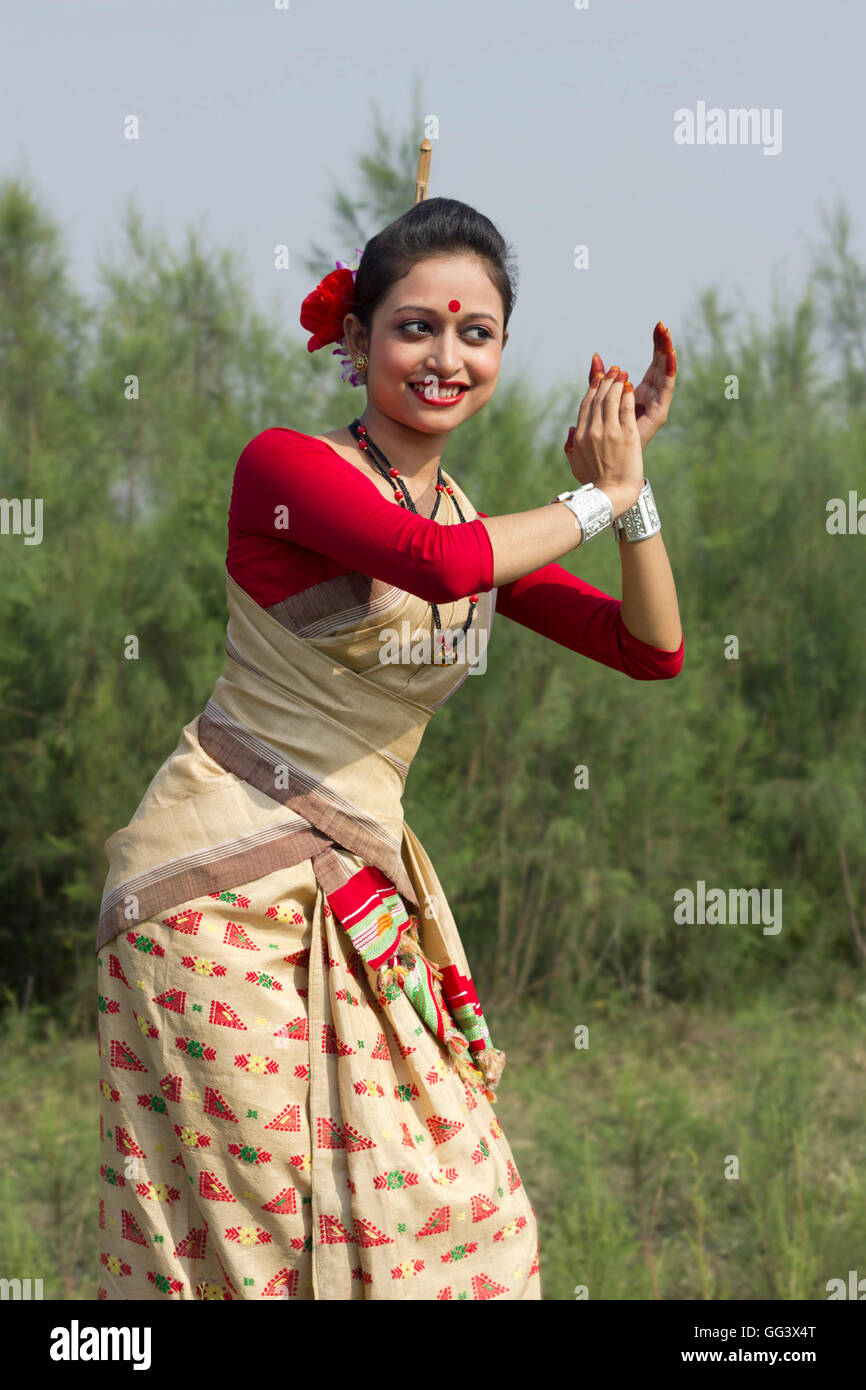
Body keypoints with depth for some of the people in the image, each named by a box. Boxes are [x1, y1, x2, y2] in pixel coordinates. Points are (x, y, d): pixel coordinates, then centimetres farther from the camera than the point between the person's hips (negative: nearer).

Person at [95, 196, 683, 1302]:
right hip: (224, 888, -7)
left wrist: (631, 476, 0)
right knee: (250, 1219, -6)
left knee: (447, 1209, 2)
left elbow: (652, 648, 12)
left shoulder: (484, 531, 13)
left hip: (359, 901, 7)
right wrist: (595, 502, -11)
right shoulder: (288, 465, -8)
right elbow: (431, 560, -27)